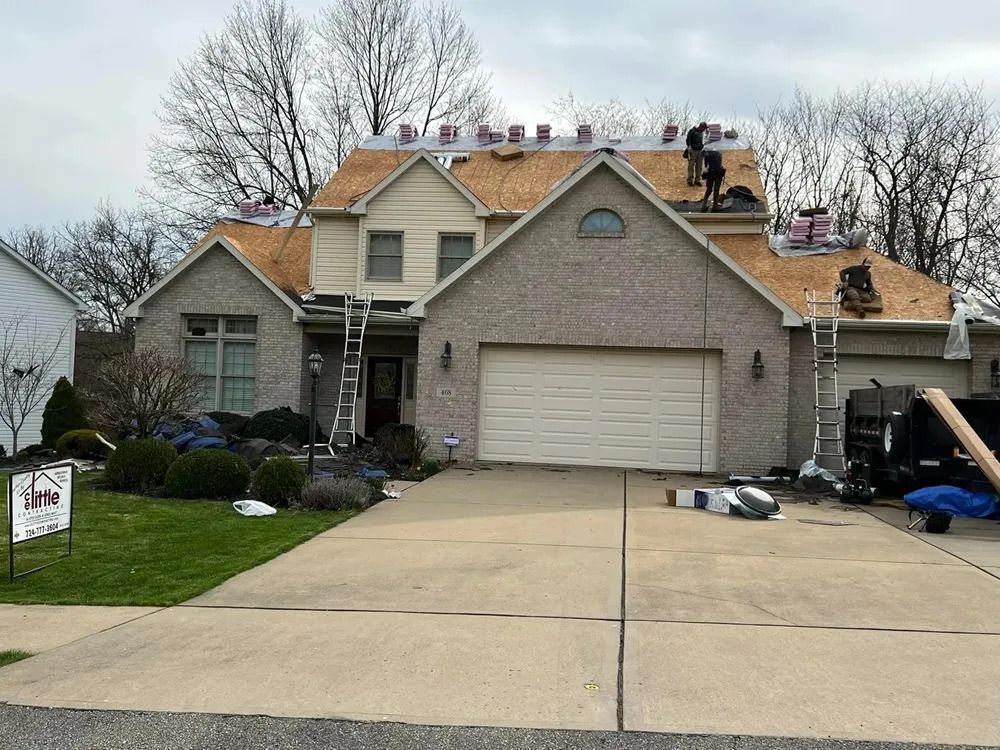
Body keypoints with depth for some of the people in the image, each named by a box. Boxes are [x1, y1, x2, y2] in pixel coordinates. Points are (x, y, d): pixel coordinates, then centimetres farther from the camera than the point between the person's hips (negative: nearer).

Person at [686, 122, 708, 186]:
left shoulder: (702, 132, 11)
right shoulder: (692, 131, -8)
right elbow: (688, 140, -8)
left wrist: (703, 148, 16)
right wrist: (689, 147, -18)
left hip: (700, 151, 6)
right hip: (693, 151, -6)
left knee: (699, 166, 4)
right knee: (691, 166, -4)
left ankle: (698, 180, 11)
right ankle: (690, 180, 4)